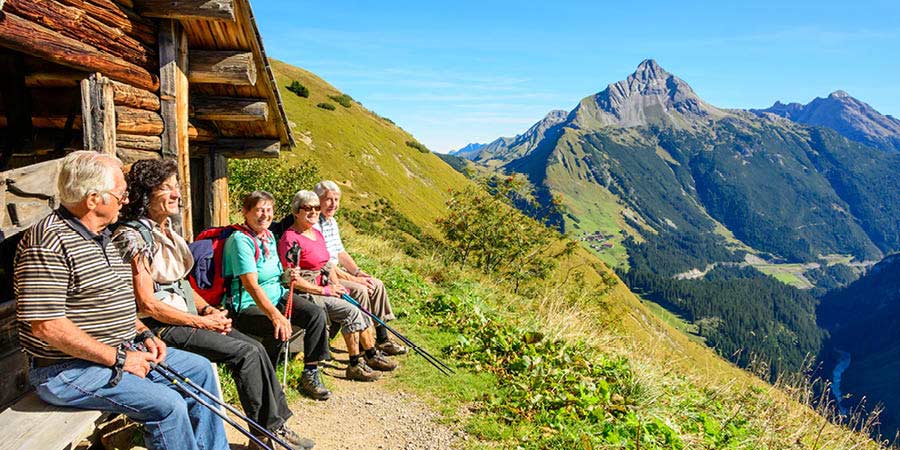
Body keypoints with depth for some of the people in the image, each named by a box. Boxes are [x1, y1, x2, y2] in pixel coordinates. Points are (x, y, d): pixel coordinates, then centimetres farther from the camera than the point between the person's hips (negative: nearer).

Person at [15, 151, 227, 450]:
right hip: (68, 369, -10)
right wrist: (118, 358, -20)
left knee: (199, 368, 11)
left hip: (121, 351, 10)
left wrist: (142, 333, 7)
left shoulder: (101, 236, 12)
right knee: (167, 405, -24)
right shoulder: (49, 241, -20)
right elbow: (46, 325, -25)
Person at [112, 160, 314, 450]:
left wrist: (209, 310, 2)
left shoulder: (167, 230, 13)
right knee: (246, 352, -17)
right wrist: (201, 322, -15)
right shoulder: (133, 236, -15)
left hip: (187, 316, 8)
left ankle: (276, 424, -1)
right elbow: (146, 304, -18)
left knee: (255, 347, -7)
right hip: (159, 327, -8)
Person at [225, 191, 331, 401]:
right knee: (279, 331, -33)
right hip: (247, 305, -8)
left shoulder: (269, 235, 11)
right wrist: (275, 315, -38)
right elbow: (251, 285, -28)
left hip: (276, 295, 8)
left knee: (316, 313, -12)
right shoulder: (240, 240, -16)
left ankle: (310, 375, -3)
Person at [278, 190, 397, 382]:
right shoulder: (290, 239, -15)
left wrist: (337, 285, 4)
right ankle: (355, 365, -11)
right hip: (306, 293, -8)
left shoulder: (317, 233, 13)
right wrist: (324, 291, -17)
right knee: (351, 312, -21)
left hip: (325, 289, 8)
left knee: (360, 311, -6)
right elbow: (293, 279, -20)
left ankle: (372, 356, 8)